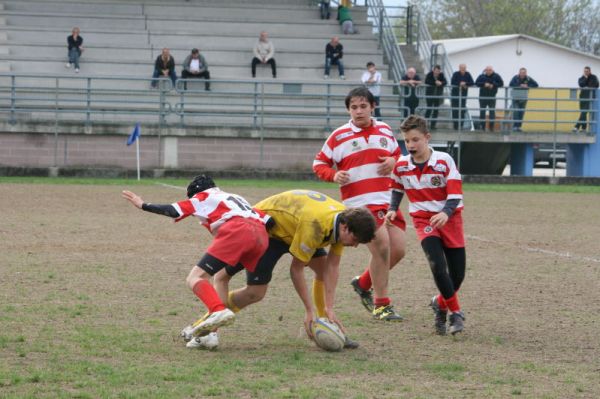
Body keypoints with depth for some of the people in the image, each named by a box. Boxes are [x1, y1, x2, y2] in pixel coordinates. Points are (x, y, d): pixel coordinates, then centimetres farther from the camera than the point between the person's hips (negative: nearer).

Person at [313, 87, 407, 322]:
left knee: (397, 250, 1)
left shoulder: (385, 130, 12)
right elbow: (319, 163, 5)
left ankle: (363, 284, 27)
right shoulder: (339, 136, -1)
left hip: (388, 200, 6)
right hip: (359, 202, -5)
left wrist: (393, 161, 1)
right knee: (382, 247, -17)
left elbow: (398, 154, 25)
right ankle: (381, 304, -2)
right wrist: (334, 175, -16)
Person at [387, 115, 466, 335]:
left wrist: (446, 213, -33)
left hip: (449, 218, 0)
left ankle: (441, 304, 32)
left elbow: (455, 193, -16)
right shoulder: (401, 166, -2)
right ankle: (455, 312, -4)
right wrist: (393, 209, 2)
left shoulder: (444, 160, -12)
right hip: (423, 221, 0)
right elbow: (397, 188, 18)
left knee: (457, 274, 2)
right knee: (438, 267, -21)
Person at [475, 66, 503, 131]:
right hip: (483, 97, 1)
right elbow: (476, 83, -6)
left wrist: (493, 85, -15)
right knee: (482, 111, 4)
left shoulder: (496, 76, -2)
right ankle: (482, 126, 10)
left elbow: (501, 83, -2)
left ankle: (491, 127, 3)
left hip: (492, 97, -1)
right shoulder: (482, 76, -2)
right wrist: (484, 84, -19)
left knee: (492, 112, -2)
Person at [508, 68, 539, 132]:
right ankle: (514, 126, -13)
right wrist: (520, 86, -25)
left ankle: (519, 126, 10)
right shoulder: (515, 78, -11)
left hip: (523, 99, 3)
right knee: (516, 111, -13)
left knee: (521, 113, 3)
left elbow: (536, 85, -8)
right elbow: (510, 85, -24)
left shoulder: (528, 78, -5)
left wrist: (527, 86, -21)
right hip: (515, 98, -3)